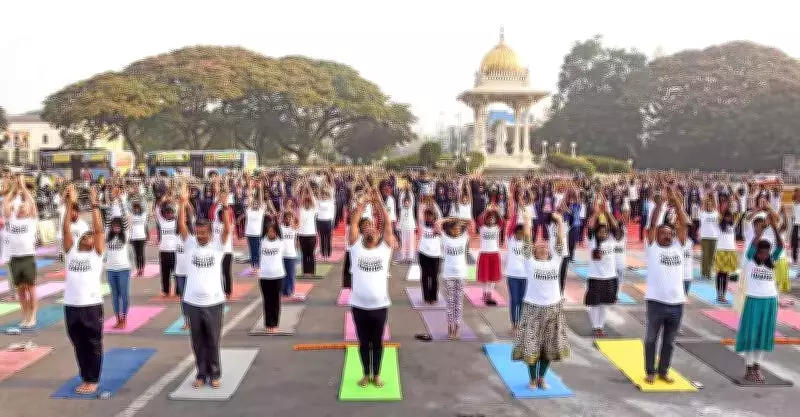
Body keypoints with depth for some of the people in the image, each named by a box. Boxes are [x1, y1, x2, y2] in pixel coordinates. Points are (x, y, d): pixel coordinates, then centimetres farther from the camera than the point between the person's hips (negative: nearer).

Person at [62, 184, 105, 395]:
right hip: (71, 305, 4)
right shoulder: (71, 250, 11)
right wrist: (70, 204, -4)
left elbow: (99, 229, -8)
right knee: (79, 346, 14)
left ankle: (93, 380, 17)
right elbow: (65, 228, 3)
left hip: (92, 305, -4)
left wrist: (94, 205, -11)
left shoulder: (97, 253, 2)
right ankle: (85, 379, 27)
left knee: (94, 345, 6)